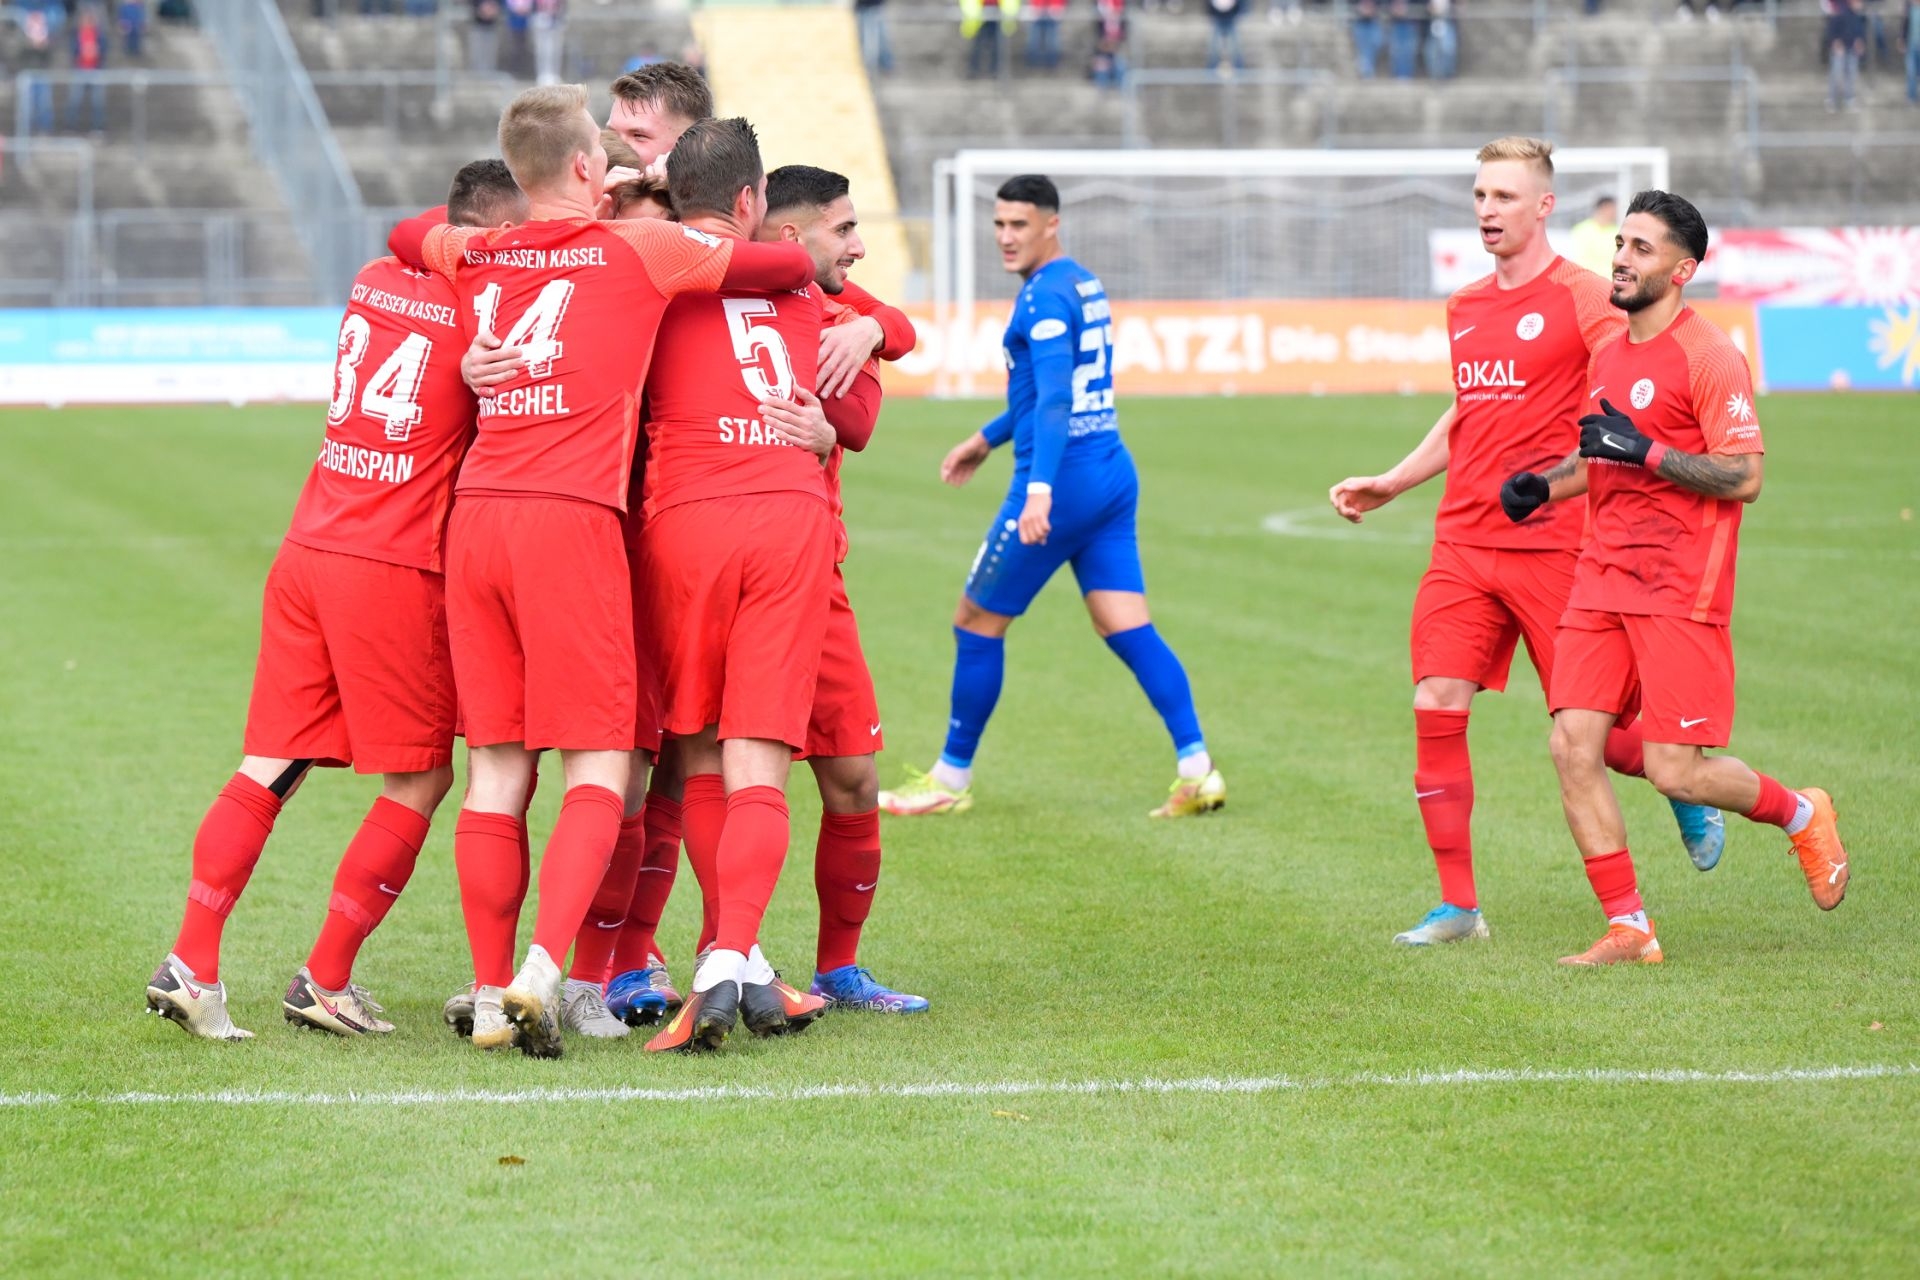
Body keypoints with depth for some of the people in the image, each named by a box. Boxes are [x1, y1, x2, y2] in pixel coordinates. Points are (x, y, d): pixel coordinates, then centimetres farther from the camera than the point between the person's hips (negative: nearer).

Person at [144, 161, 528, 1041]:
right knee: (420, 780, 6)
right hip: (397, 571, -6)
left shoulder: (373, 282, 13)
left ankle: (191, 962, 0)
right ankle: (326, 981, 7)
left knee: (269, 766, 8)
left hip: (308, 550, 7)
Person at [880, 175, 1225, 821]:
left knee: (976, 623, 4)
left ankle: (951, 781, 13)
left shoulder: (1045, 296, -14)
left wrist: (1039, 489, -34)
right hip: (1113, 473, 9)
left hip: (1063, 480, -9)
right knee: (1129, 630, 3)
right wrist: (988, 438, 35)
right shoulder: (1086, 285, 16)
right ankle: (1196, 770, -10)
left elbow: (1054, 398, -25)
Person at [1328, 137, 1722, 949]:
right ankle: (1457, 905, 0)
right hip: (1462, 541, 6)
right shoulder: (1464, 309, 14)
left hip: (1551, 546, -6)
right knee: (1436, 710, -6)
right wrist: (1391, 484, 26)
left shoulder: (1581, 299, -6)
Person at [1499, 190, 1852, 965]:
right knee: (1573, 747, -6)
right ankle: (1628, 929, 2)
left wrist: (1645, 449, -22)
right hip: (1602, 581, 7)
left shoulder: (1708, 357, -10)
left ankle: (1802, 814, 21)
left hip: (1680, 593, -7)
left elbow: (1743, 477, -16)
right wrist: (1545, 486, 12)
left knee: (1675, 772, -8)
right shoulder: (1611, 356, 14)